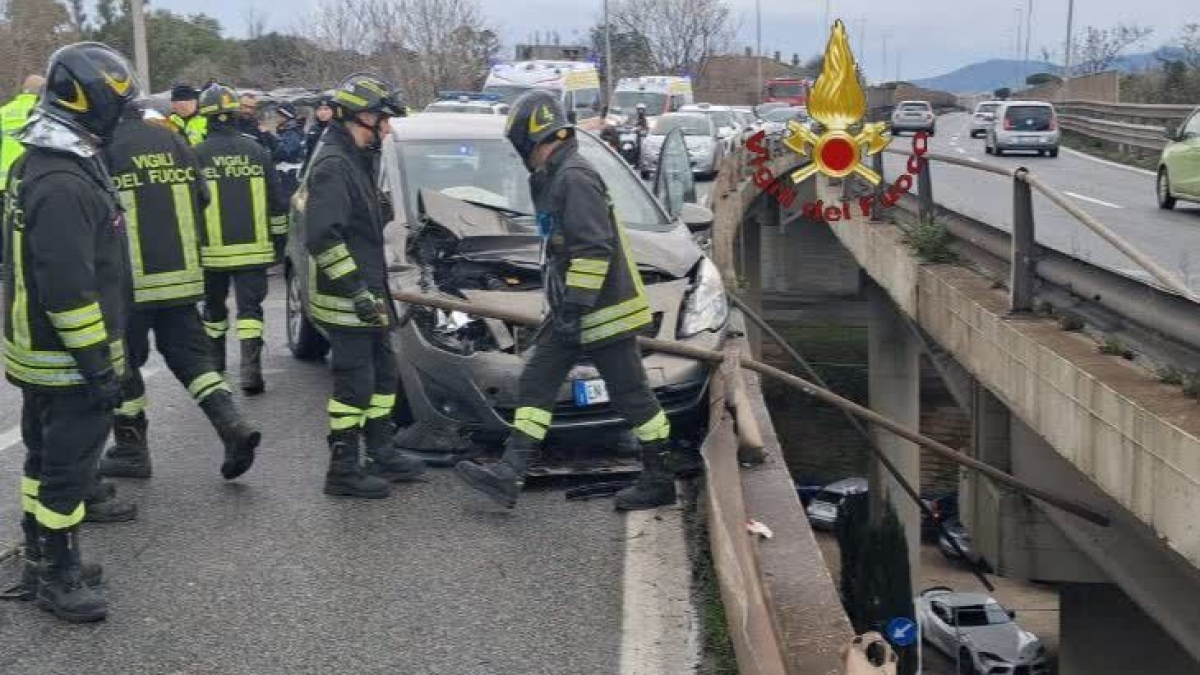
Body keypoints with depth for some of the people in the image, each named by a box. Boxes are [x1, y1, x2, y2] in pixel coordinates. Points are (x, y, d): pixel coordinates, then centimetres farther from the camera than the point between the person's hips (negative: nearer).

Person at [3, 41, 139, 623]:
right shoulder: (63, 184, -25)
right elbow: (69, 288, -27)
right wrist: (99, 366, -21)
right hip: (68, 360, -10)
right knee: (69, 467, 0)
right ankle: (59, 578, 10)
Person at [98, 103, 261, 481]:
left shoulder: (103, 148, -12)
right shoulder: (172, 141, 6)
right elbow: (202, 198, 11)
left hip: (129, 280, -5)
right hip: (181, 274, 5)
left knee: (122, 364, 10)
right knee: (190, 354, 12)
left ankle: (131, 450, 16)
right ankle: (233, 425, -4)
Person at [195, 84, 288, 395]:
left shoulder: (196, 155, -6)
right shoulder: (256, 151, 2)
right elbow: (276, 201, 6)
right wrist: (278, 237, 16)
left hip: (213, 250, -1)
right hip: (254, 248, 1)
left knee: (214, 308, 17)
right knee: (250, 309, 1)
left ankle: (215, 364, 33)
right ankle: (250, 370, -12)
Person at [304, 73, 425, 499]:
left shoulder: (357, 161, 16)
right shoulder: (334, 165, -17)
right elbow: (321, 236, -24)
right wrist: (357, 291, -23)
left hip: (366, 297, 10)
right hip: (345, 301, -10)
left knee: (383, 375, 17)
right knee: (355, 382, -5)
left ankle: (381, 454, 28)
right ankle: (343, 470, 3)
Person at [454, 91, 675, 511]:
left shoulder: (574, 179, -17)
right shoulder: (555, 180, 15)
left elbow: (594, 249, -24)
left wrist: (575, 307, -23)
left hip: (604, 311, -10)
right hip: (572, 313, 10)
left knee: (631, 395, 0)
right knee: (535, 385, 7)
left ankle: (659, 482, 11)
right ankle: (509, 475, 7)